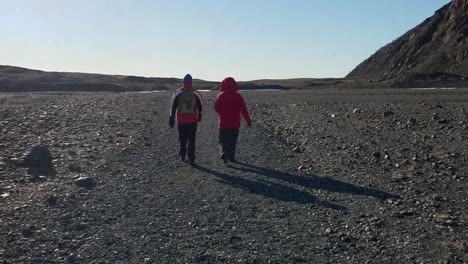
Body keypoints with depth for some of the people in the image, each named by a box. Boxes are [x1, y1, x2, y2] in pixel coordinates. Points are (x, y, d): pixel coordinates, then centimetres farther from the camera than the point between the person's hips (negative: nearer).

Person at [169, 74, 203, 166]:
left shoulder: (177, 93, -2)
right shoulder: (196, 93, -1)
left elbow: (173, 106, -1)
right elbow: (200, 107, 7)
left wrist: (171, 119, 6)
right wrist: (199, 116, 23)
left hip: (181, 120, 0)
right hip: (193, 121, 0)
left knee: (182, 139, 17)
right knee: (191, 140, 3)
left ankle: (182, 156, 28)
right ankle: (191, 159, -3)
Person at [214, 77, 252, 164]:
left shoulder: (221, 95, -5)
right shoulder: (238, 96, -2)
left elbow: (216, 108, -4)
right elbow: (244, 109, -2)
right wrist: (248, 120, 6)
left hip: (223, 123, -1)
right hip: (235, 124, 1)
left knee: (223, 141, 4)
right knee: (233, 141, 14)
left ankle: (224, 154, -17)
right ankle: (231, 157, 18)